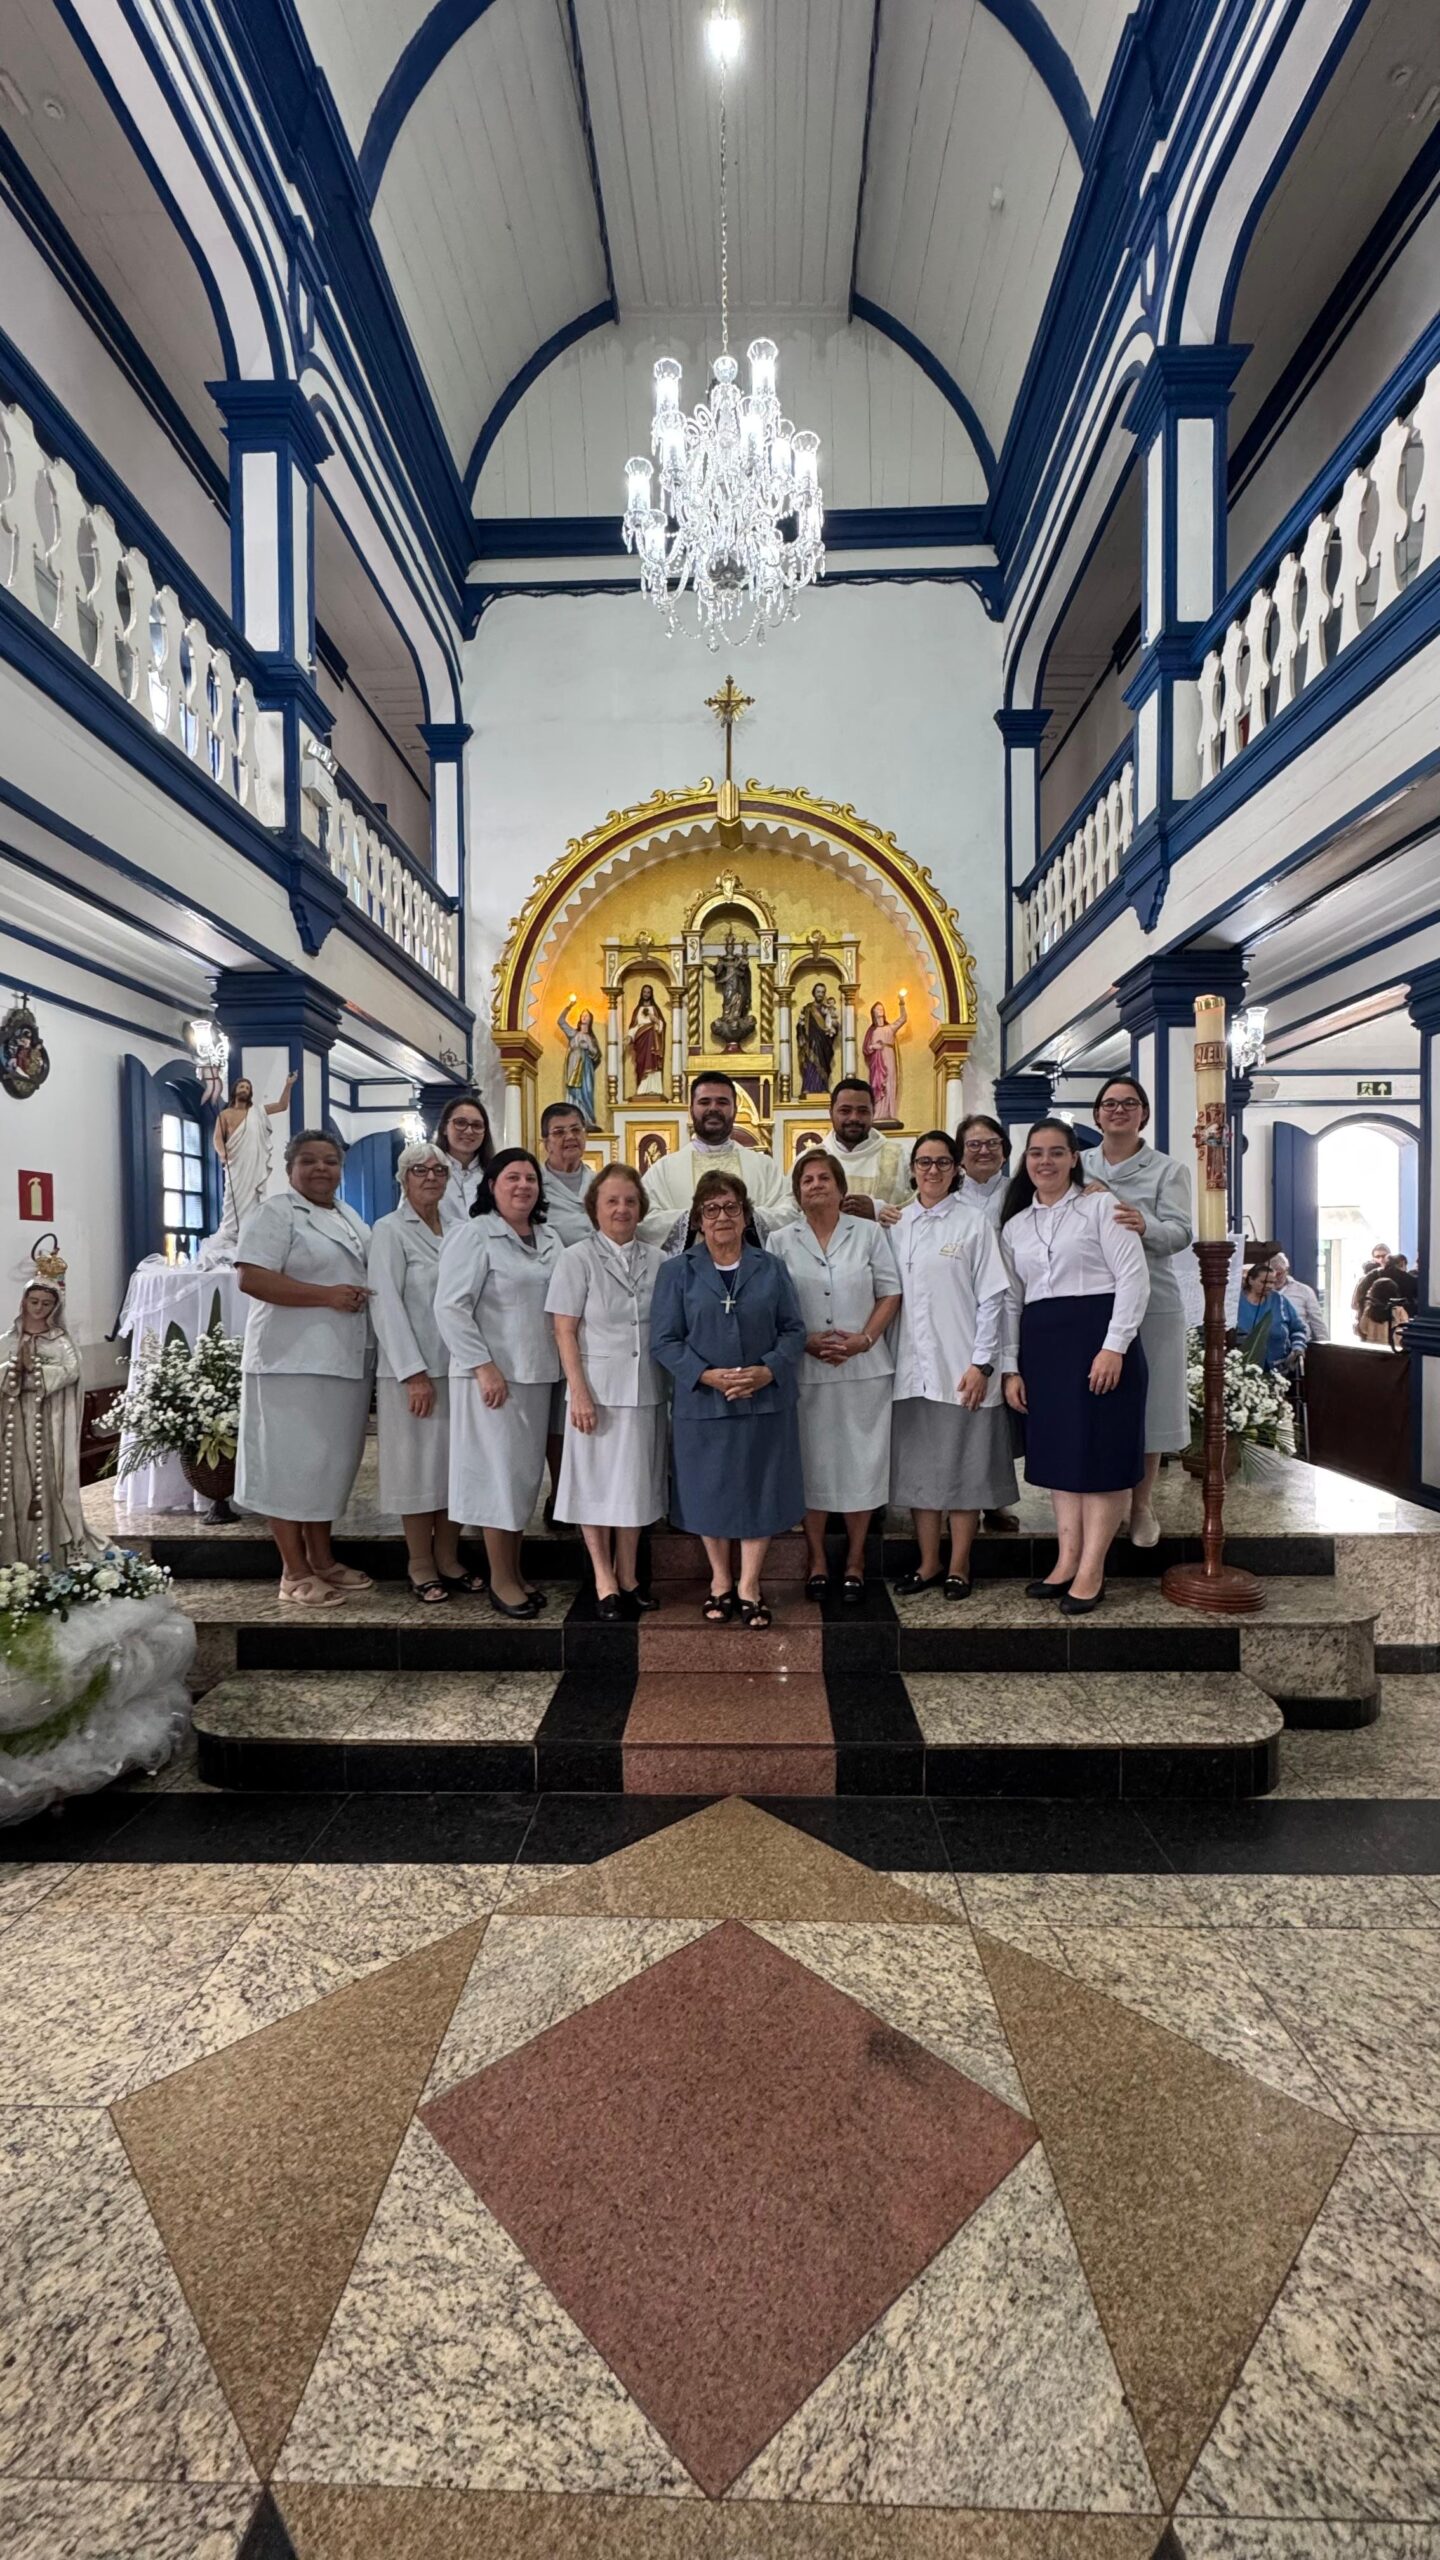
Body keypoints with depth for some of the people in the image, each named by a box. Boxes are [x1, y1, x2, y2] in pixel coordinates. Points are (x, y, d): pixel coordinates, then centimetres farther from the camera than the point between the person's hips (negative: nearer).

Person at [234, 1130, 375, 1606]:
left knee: (331, 1460, 14)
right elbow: (251, 1279, -18)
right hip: (294, 1360, -8)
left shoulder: (351, 1218, 18)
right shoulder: (274, 1213, -7)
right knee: (292, 1462, -1)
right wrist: (327, 1295, -21)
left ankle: (322, 1559, 25)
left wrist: (363, 1296, 6)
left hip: (346, 1358, 8)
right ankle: (294, 1572, 9)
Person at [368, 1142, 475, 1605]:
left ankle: (449, 1561, 21)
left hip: (457, 1369, 5)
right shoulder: (389, 1230, -4)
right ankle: (422, 1570, 14)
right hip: (413, 1371, -5)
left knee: (454, 1465, 10)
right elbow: (386, 1305, -11)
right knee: (418, 1467, 2)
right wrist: (414, 1374, -16)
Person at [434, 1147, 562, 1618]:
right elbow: (451, 1307, -14)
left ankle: (515, 1571, 25)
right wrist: (484, 1367, -18)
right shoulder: (473, 1235, -9)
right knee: (500, 1474, 0)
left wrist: (562, 1366, 10)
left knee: (526, 1474, 13)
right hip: (493, 1376, -7)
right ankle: (500, 1580, 13)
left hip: (537, 1375, 7)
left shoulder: (548, 1240, 12)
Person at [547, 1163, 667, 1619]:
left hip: (646, 1390, 4)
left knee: (636, 1484, 12)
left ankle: (628, 1577, 26)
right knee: (597, 1483, 5)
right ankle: (604, 1581, 19)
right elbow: (565, 1331, -7)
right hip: (598, 1390, -3)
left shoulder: (657, 1260, 5)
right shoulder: (577, 1258, -4)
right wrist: (579, 1392, -13)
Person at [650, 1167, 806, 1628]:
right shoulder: (677, 1271, 1)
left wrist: (768, 1371, -14)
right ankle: (720, 1581, 32)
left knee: (760, 1492, 8)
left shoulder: (771, 1268, 6)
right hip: (702, 1404, -1)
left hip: (766, 1402, 1)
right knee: (711, 1494, 11)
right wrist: (707, 1375, -17)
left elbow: (794, 1330, 4)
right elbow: (664, 1340, -3)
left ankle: (749, 1586, 25)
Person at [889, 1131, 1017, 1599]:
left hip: (960, 1368, -4)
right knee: (917, 1467, 11)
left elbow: (992, 1297, -5)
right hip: (910, 1367, 4)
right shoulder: (896, 1225, 9)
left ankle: (958, 1568, 19)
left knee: (963, 1468, 5)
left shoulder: (974, 1223, -2)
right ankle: (928, 1564, 24)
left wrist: (982, 1363, -10)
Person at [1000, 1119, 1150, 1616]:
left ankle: (1091, 1571, 4)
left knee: (1100, 1453, -2)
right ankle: (1067, 1561, 16)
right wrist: (1010, 1367, 7)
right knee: (1056, 1452, 8)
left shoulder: (1100, 1206, -1)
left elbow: (1133, 1277, -8)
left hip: (1098, 1337, -5)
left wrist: (1114, 1346, -16)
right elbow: (1011, 1300, 14)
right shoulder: (1014, 1226, 14)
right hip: (1041, 1346, 5)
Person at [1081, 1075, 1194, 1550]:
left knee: (1146, 1403, 3)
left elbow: (1181, 1233, -8)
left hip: (1150, 1302, -1)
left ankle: (1141, 1506, 18)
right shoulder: (1078, 1165, 12)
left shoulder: (1168, 1169, 6)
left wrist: (1145, 1226, -28)